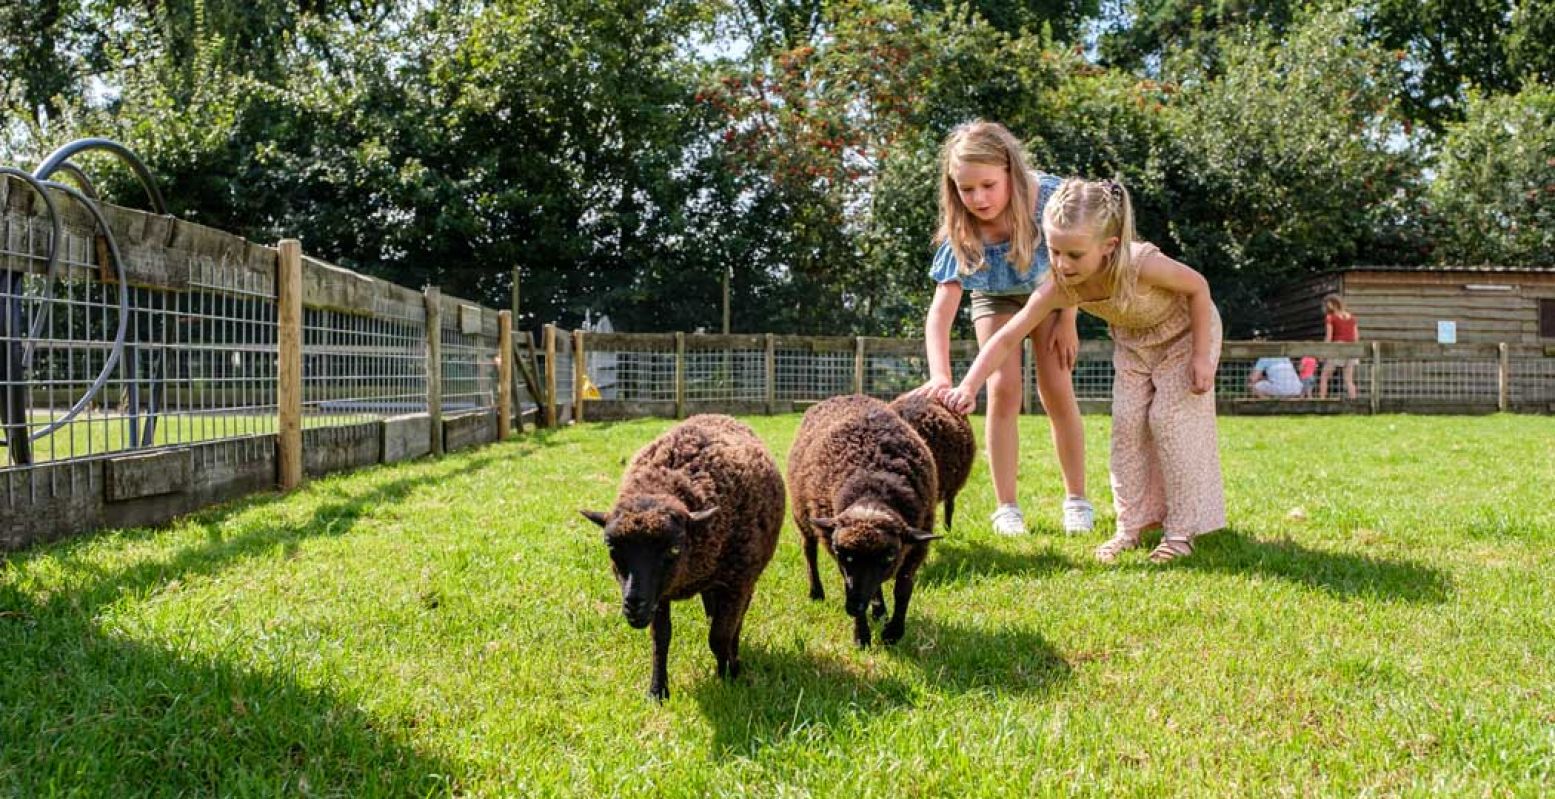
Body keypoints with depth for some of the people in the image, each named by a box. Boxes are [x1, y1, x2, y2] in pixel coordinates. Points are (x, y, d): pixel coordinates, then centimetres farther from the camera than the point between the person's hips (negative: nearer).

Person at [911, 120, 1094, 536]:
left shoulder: (1047, 197, -34)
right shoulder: (961, 234, -34)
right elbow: (941, 310, -40)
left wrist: (1068, 322, -12)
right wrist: (940, 376, -53)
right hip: (996, 298, 0)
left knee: (1056, 389, -6)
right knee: (1004, 389, -13)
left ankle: (1077, 499, 9)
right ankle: (1006, 507, -3)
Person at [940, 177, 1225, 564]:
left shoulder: (1142, 264, -42)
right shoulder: (1057, 288, -31)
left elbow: (1198, 287, -24)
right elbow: (1006, 339, -27)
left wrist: (1201, 357, -21)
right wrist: (968, 387, -39)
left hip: (1186, 332, -4)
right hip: (1132, 343, 4)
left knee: (1170, 420, -10)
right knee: (1127, 424, -3)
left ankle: (1182, 529, -2)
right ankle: (1132, 525, 7)